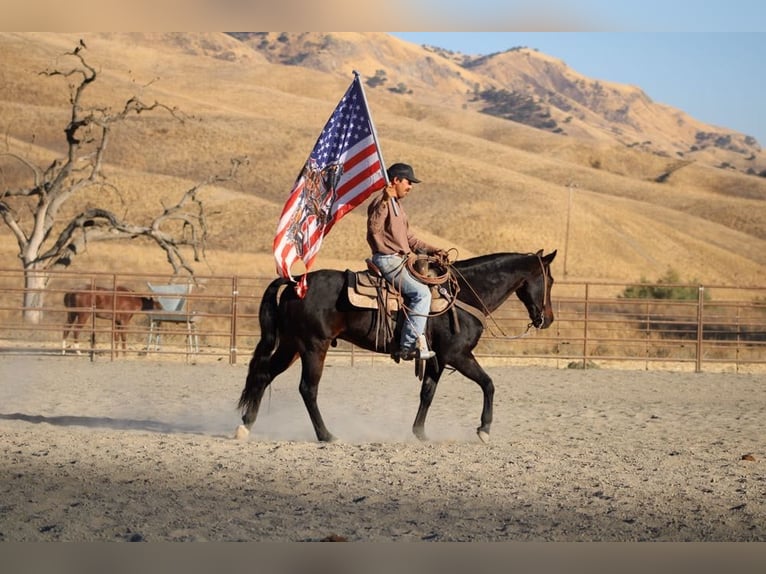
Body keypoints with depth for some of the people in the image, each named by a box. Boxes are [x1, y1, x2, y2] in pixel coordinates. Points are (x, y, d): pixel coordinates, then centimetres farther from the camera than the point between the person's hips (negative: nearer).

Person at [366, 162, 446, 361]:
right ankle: (409, 345, -24)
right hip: (387, 260, -10)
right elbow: (374, 227, -31)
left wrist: (432, 250, 18)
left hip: (401, 260, 10)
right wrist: (384, 201, -36)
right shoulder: (381, 203, -10)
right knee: (421, 292, -23)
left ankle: (419, 338, 7)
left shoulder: (397, 205, 21)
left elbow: (409, 239, 27)